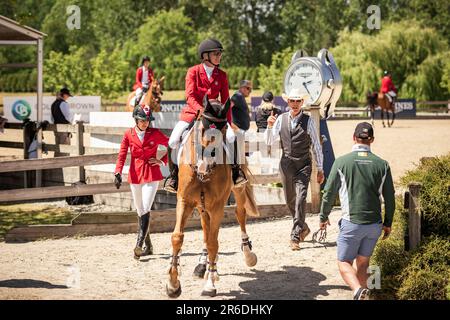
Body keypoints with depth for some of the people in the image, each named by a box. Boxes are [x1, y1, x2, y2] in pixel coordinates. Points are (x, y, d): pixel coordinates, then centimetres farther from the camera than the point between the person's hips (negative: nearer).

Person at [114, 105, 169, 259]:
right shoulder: (129, 134, 1)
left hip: (152, 175, -3)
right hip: (135, 176, 3)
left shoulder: (155, 134, -3)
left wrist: (162, 161, -4)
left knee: (145, 210, -16)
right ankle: (148, 247, 22)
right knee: (140, 212, 10)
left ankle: (139, 245, -22)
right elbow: (122, 155, -5)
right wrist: (118, 173, -19)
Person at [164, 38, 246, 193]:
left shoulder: (222, 75, 5)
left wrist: (228, 124, 0)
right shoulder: (193, 72, -4)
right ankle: (174, 173, 2)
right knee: (173, 141, -20)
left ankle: (235, 169, -3)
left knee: (231, 137, -24)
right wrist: (200, 110, -32)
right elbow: (190, 96, -14)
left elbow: (225, 101, 7)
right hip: (192, 112, -1)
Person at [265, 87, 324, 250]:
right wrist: (269, 126, -12)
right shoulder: (281, 119, 3)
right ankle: (303, 227, 36)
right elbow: (269, 141, 6)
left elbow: (316, 146, 1)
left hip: (303, 165, -4)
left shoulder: (308, 121, -4)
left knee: (301, 199, -15)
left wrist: (320, 169, 1)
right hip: (286, 163, 4)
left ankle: (295, 237, -14)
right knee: (290, 200, 14)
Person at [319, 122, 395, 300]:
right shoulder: (382, 165, 0)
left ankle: (358, 290, -21)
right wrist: (388, 223, 18)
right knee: (363, 262, 18)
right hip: (374, 225, 3)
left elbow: (329, 193, -2)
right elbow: (390, 198, 5)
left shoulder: (342, 162, -7)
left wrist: (323, 217, 13)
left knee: (344, 262, 5)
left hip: (352, 223, -3)